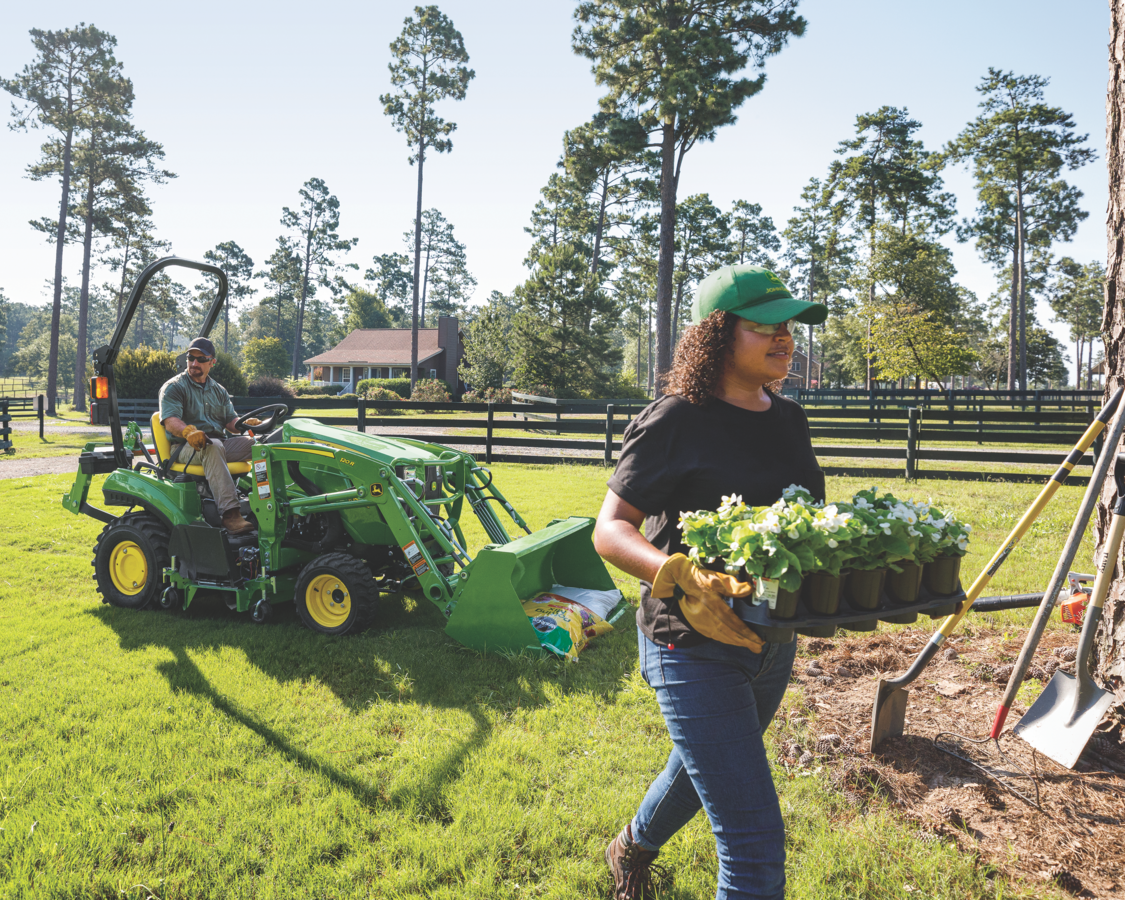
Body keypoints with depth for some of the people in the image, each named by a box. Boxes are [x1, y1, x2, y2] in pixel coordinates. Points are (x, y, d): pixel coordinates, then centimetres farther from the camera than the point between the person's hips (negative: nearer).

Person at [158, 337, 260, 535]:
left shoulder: (218, 390, 22)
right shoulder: (173, 387, 3)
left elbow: (231, 420, 13)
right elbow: (170, 422, -13)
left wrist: (248, 424, -12)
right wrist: (189, 431, -36)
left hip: (218, 443, 6)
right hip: (184, 448, -6)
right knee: (213, 447, -40)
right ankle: (229, 513, -50)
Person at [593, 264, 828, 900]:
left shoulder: (790, 419, 4)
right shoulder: (676, 421, -16)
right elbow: (610, 529, -16)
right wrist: (679, 577, -34)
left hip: (773, 640, 8)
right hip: (695, 646, -8)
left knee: (708, 766, 31)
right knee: (756, 849, -7)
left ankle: (635, 847, 62)